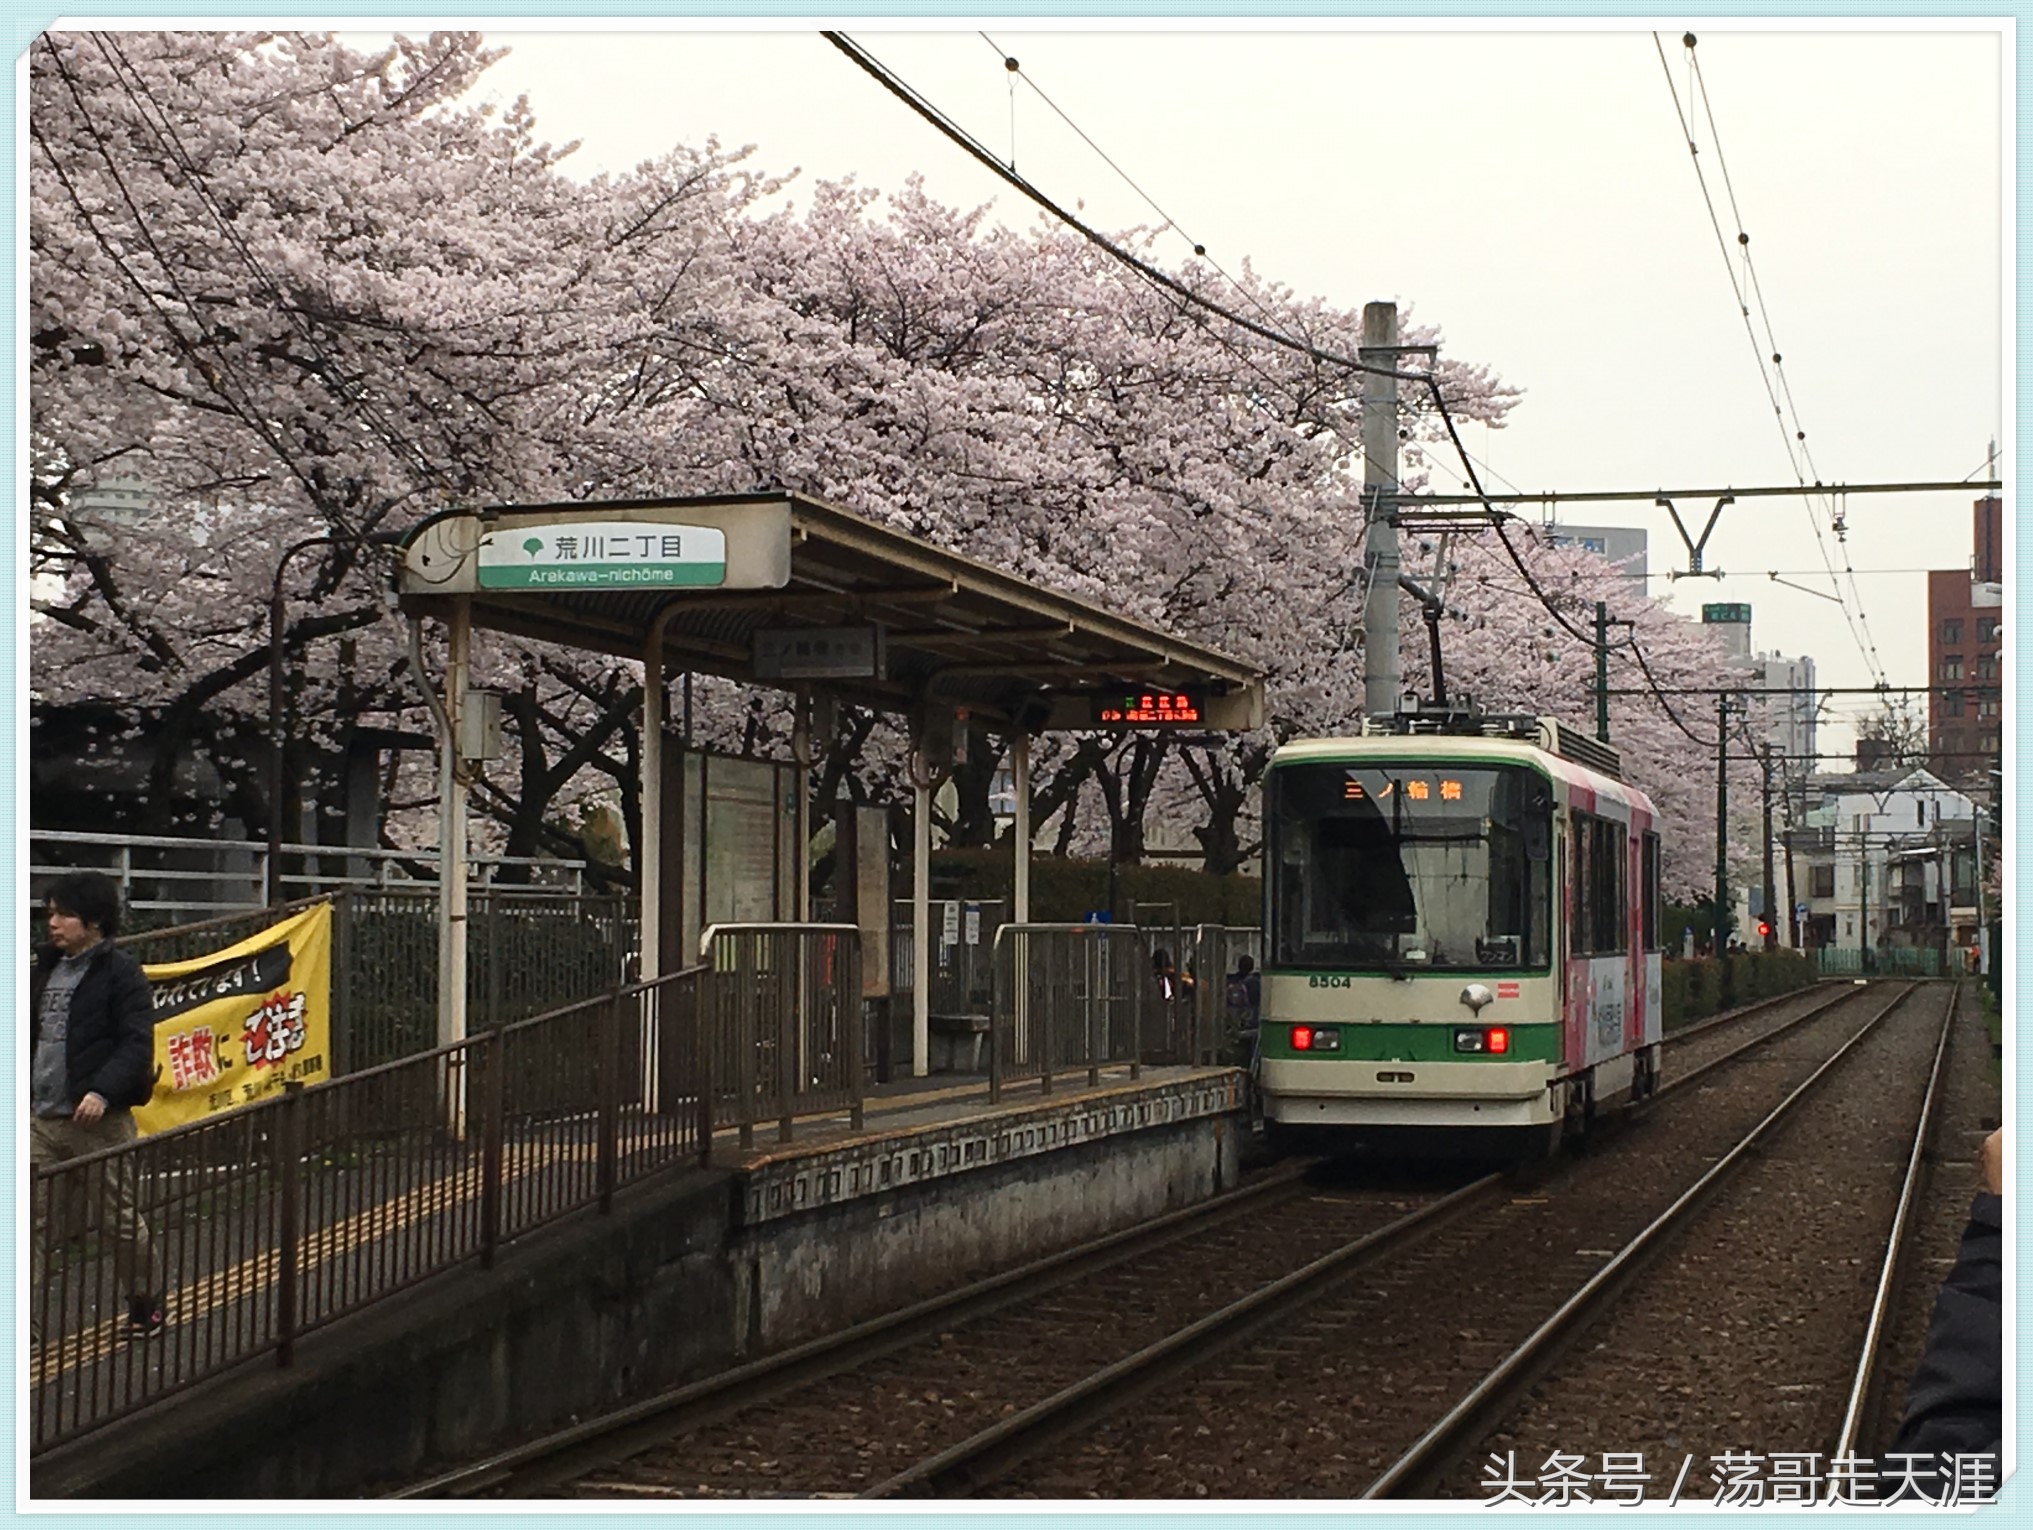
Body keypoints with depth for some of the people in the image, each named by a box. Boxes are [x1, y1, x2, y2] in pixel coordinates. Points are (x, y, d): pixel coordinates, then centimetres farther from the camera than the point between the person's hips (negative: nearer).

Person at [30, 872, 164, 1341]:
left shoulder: (120, 972, -8)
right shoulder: (47, 967, 13)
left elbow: (137, 1043, -15)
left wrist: (103, 1091, -27)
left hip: (98, 1121, -6)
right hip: (42, 1120, 6)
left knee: (122, 1219, 7)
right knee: (33, 1223, 0)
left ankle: (147, 1302, 27)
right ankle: (25, 1320, 2)